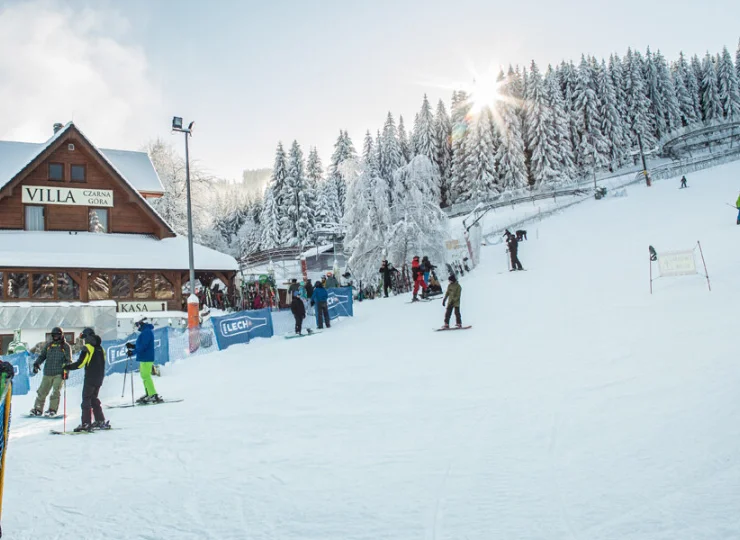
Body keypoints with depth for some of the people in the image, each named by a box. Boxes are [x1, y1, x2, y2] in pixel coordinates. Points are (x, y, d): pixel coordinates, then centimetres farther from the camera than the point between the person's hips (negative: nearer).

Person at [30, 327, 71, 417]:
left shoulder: (66, 346, 5)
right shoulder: (49, 345, 15)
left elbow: (69, 360, 2)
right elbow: (42, 356, 19)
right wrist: (36, 363, 1)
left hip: (59, 373, -4)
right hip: (48, 373, 4)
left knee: (55, 391, -10)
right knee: (42, 391, 3)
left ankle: (53, 410, -3)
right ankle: (38, 409, 11)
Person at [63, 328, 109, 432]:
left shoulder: (87, 348, -11)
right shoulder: (100, 348, 12)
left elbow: (80, 363, -15)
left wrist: (67, 367, -5)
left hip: (90, 378, -7)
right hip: (99, 379, 7)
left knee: (86, 399, -3)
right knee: (94, 399, 16)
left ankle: (86, 423, -8)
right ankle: (100, 421, 15)